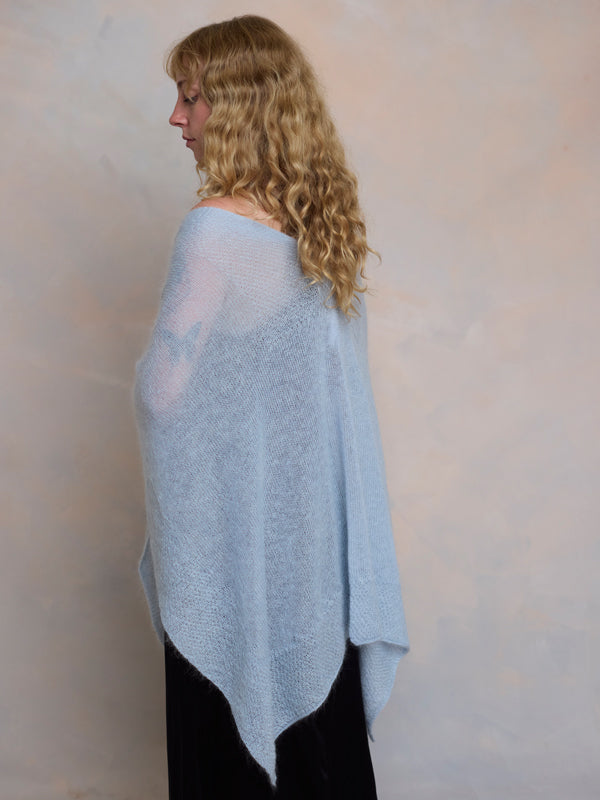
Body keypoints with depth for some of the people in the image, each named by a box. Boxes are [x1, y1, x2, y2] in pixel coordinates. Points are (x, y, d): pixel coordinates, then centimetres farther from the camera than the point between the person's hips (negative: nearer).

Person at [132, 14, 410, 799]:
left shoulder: (215, 232, -21)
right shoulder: (327, 220, 1)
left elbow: (161, 393, -18)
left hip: (232, 522, -6)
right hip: (312, 518, 7)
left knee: (232, 727, 13)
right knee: (319, 714, 20)